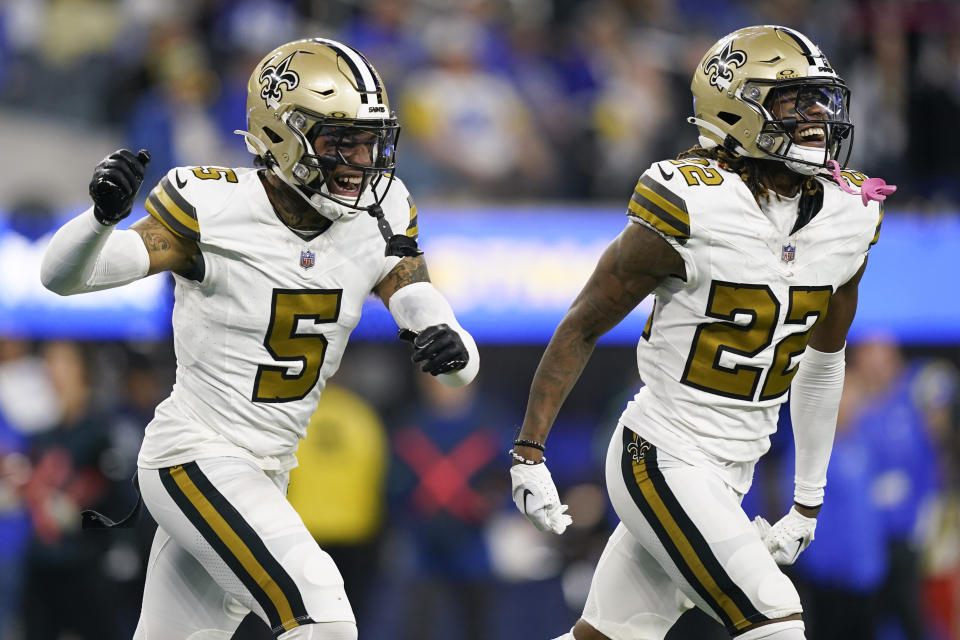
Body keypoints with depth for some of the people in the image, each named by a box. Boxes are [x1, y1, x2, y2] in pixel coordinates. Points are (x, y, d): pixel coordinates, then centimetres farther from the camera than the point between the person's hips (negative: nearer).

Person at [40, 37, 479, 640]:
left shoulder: (377, 223, -2)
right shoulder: (216, 210, -17)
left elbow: (443, 340, -3)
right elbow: (64, 275, -17)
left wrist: (453, 349, -28)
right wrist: (105, 212, -39)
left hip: (268, 471, 7)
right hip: (197, 459, -7)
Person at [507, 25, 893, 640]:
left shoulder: (847, 219, 2)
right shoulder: (690, 210, -17)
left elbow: (822, 361, 16)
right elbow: (582, 327, -7)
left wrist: (808, 504, 19)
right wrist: (529, 453, -7)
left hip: (731, 474, 7)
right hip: (663, 463, -7)